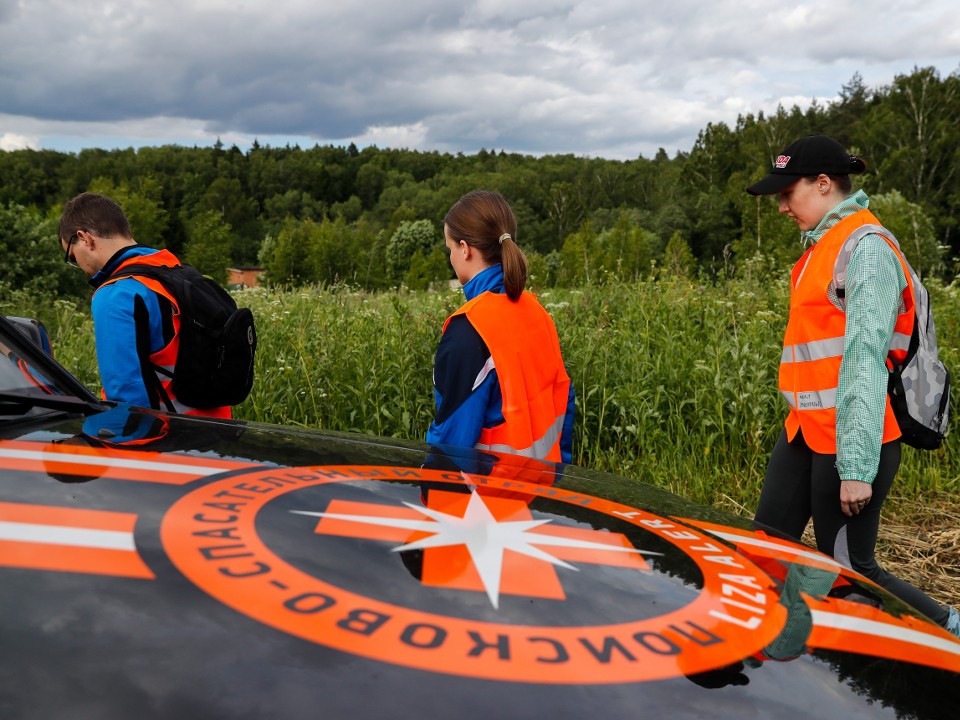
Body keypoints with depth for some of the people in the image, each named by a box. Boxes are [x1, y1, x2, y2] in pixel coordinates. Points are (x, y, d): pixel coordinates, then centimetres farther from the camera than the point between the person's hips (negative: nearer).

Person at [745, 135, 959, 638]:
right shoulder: (826, 244, 15)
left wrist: (857, 467, -23)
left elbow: (866, 359, -20)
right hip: (805, 431, 9)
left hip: (851, 440, -9)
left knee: (847, 571, 2)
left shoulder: (866, 248, -14)